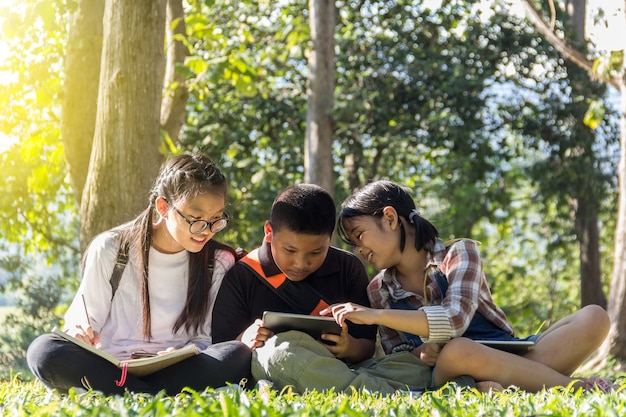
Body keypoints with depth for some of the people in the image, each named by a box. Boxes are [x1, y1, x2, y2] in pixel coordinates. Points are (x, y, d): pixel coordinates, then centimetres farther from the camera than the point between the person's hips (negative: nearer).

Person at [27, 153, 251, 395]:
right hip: (108, 368, 0)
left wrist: (182, 357, -17)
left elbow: (202, 338, 7)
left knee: (239, 355, -29)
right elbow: (85, 323, 6)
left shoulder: (218, 262, 4)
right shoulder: (110, 250, 0)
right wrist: (79, 332, -20)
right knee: (43, 350, -31)